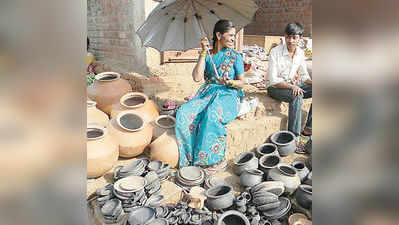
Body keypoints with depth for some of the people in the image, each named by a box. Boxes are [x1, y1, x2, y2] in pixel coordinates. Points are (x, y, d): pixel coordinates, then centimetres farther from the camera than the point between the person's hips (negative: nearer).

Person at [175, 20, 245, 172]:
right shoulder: (207, 56, 11)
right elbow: (197, 77, -3)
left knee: (211, 115, -36)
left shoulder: (235, 56, 7)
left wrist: (230, 82, -16)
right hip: (208, 93, 3)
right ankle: (191, 156, -19)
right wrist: (204, 53, -4)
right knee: (184, 113, -25)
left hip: (228, 95, -3)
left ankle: (218, 159, -24)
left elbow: (241, 82, 7)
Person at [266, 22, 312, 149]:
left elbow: (304, 76, 8)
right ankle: (294, 136, -31)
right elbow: (273, 80, -21)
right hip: (275, 87, -7)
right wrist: (291, 86, -32)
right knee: (297, 96, -35)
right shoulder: (275, 52, -18)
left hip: (292, 85, 7)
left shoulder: (300, 53, 1)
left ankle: (308, 128, -6)